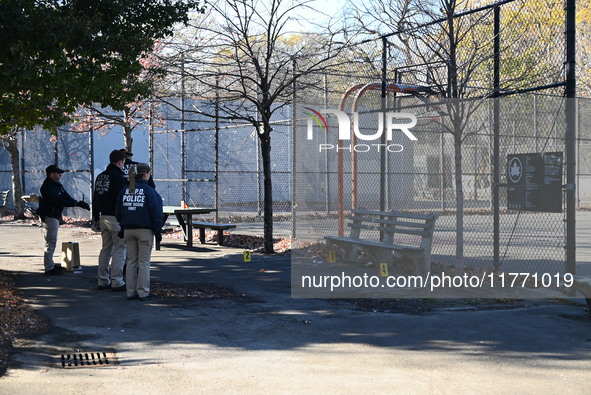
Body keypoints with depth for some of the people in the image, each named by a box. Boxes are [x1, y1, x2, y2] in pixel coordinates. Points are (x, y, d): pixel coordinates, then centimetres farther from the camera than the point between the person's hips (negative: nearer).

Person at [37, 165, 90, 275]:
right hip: (49, 216, -11)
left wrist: (78, 203, -7)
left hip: (55, 216, 11)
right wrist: (76, 204, -21)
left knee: (51, 242, 19)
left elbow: (66, 197, 9)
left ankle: (50, 264, 29)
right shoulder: (48, 186, -18)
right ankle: (49, 268, -6)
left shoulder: (58, 185, 14)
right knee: (51, 242, -9)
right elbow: (58, 201, -23)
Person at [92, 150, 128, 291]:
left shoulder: (100, 177, 14)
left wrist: (96, 218, 25)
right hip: (116, 218, -9)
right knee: (120, 248, -4)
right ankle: (117, 282, -6)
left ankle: (102, 281, 17)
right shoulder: (118, 177, -13)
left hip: (103, 217, 9)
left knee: (106, 248, 14)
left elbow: (95, 198, 20)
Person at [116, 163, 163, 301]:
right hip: (145, 231, -5)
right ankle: (143, 292, 2)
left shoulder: (124, 191, 8)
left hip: (128, 231, 5)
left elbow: (118, 212, 11)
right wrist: (158, 232, -5)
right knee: (144, 262, 1)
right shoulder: (149, 191, -9)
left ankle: (131, 292, 11)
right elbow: (156, 214, -10)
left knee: (131, 261, 10)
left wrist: (122, 229, 16)